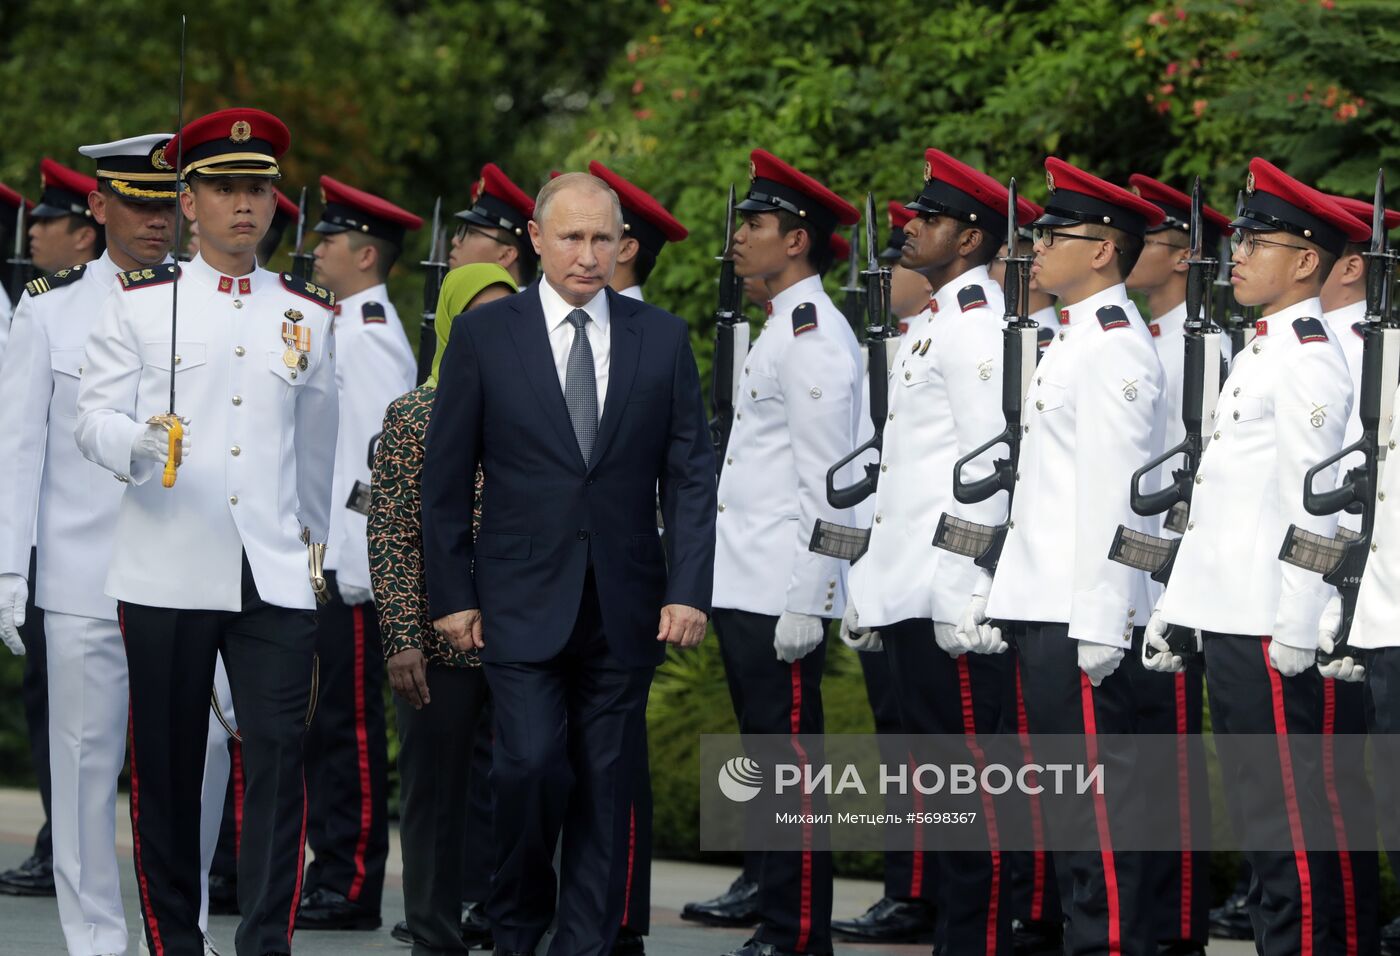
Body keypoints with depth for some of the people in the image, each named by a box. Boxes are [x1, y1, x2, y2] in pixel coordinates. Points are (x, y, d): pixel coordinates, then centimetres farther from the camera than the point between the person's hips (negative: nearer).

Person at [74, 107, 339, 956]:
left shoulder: (311, 314, 13)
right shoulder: (140, 303, 5)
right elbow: (94, 415, 0)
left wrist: (315, 544, 24)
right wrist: (138, 443, -22)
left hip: (275, 576, 1)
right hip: (168, 573, -1)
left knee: (279, 756, -9)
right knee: (165, 766, 3)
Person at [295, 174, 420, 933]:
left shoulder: (372, 337, -13)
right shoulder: (345, 328, 18)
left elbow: (389, 453, -19)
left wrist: (356, 567, -20)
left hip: (352, 561, -10)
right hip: (324, 556, 10)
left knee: (349, 723, -7)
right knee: (322, 720, 12)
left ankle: (353, 889, -4)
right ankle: (333, 870, 18)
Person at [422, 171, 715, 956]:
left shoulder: (662, 338, 6)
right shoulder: (485, 334, 1)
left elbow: (692, 474, 5)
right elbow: (446, 478, 4)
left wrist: (690, 590, -5)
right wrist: (453, 595, 0)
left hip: (625, 605, 2)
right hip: (522, 598, -2)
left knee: (606, 783, 3)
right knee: (532, 761, -12)